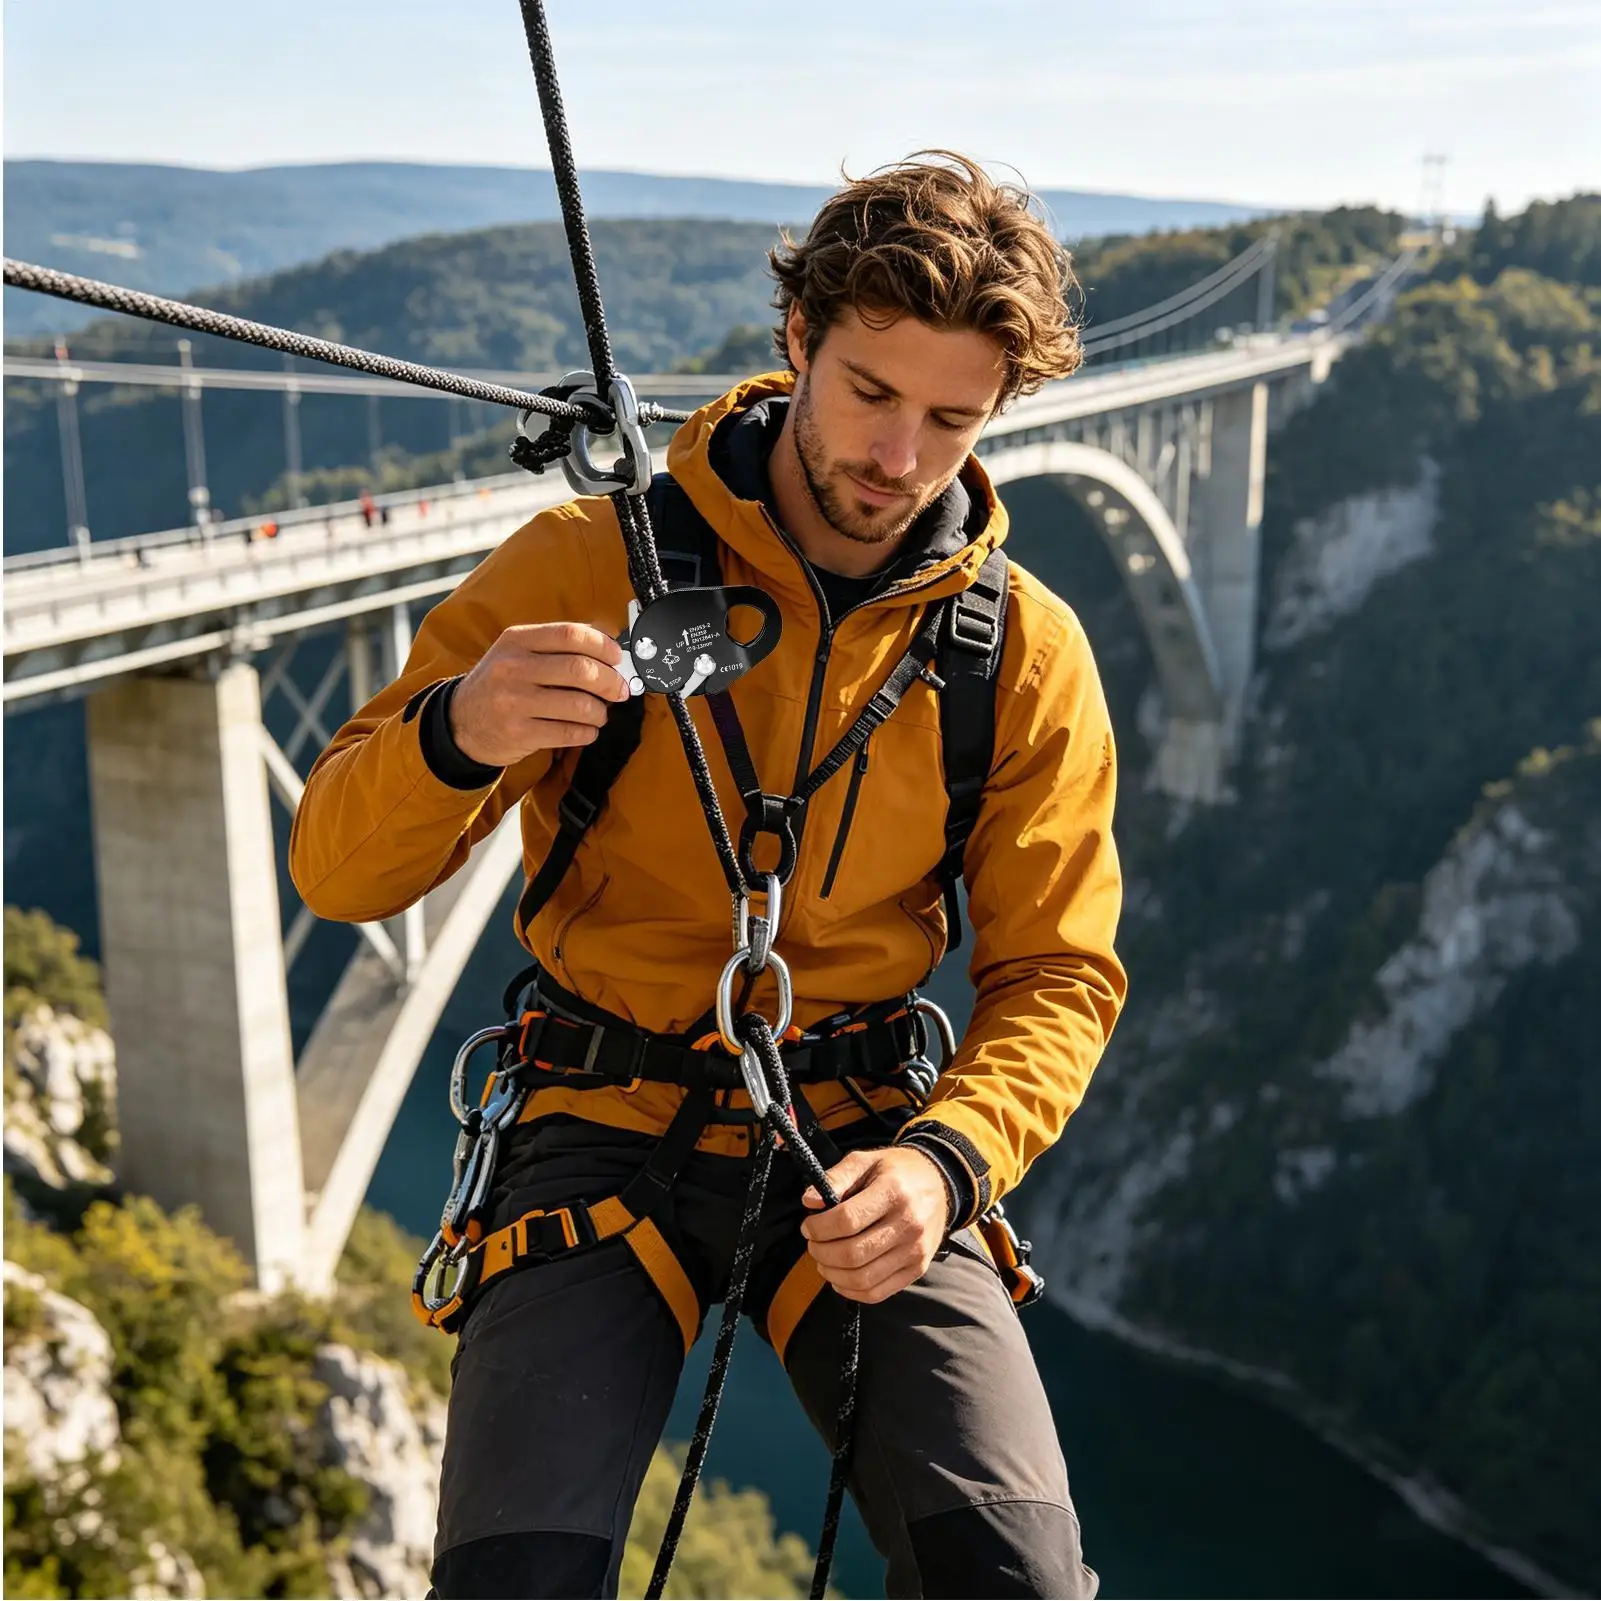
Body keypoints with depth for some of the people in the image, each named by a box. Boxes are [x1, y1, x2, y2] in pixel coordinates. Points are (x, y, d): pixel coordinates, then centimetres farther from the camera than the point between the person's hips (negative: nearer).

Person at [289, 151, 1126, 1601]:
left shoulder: (1025, 652, -1)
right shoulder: (593, 563, -7)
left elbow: (1058, 973, 3)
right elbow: (339, 873, -8)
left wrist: (947, 1155, -17)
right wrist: (455, 736, -31)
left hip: (856, 1141, 2)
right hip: (607, 1135, -1)